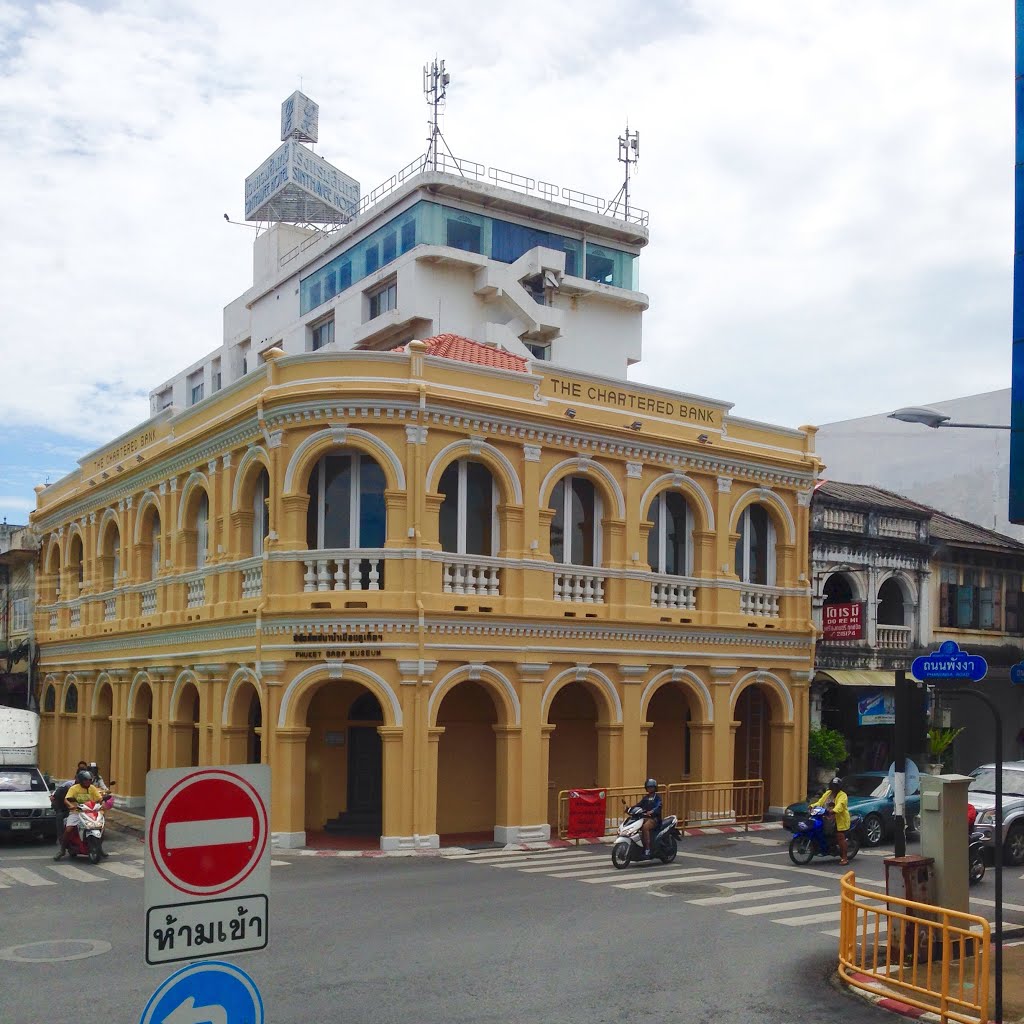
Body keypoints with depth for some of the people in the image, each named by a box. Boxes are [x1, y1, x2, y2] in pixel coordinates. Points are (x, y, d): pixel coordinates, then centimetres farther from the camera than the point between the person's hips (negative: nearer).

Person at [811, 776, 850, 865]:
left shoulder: (842, 795, -5)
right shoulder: (827, 793, 18)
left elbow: (840, 805, -24)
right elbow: (820, 802, 12)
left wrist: (833, 811, -42)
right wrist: (813, 806, -7)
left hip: (839, 819, -7)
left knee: (840, 838, -12)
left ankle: (844, 858, -12)